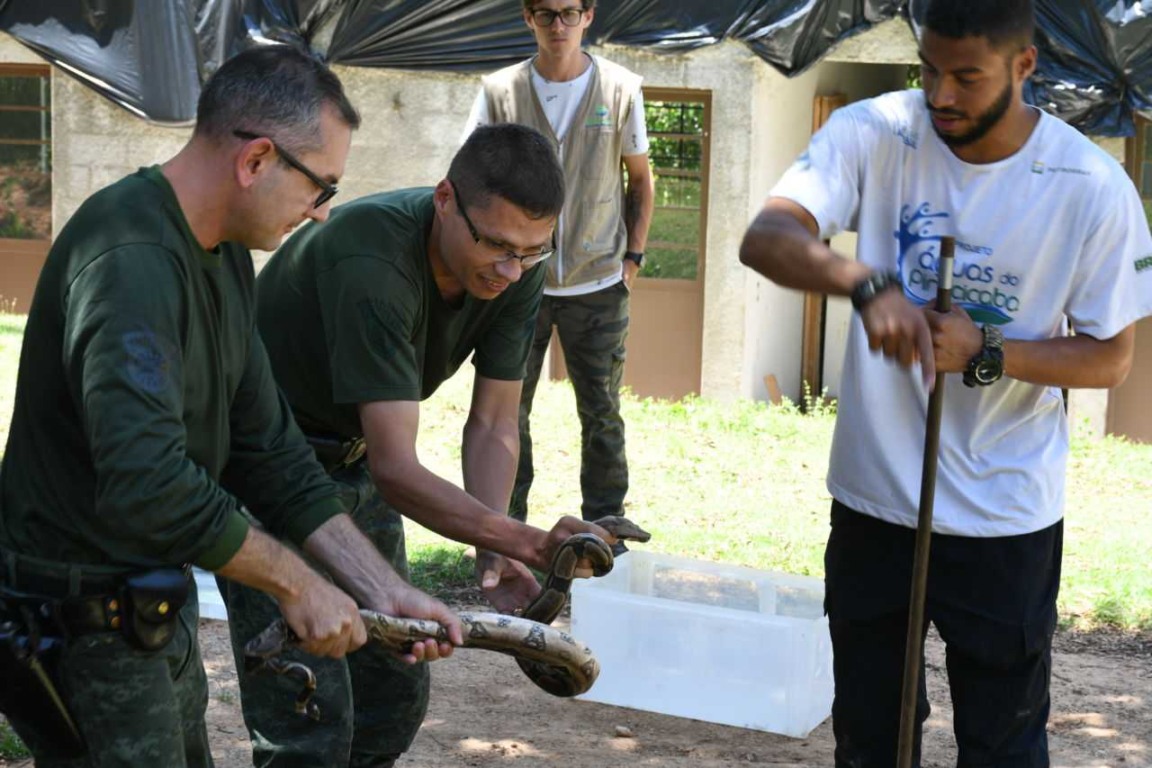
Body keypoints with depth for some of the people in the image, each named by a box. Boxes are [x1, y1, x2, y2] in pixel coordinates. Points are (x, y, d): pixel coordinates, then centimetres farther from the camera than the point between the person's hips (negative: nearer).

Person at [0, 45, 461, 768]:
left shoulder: (225, 255, 7)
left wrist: (385, 591, 1)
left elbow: (267, 449, 9)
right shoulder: (132, 257, -25)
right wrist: (295, 583, -22)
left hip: (155, 611, 9)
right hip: (83, 626, -9)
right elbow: (147, 484, -36)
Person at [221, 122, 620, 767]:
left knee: (396, 696, 12)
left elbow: (492, 425, -7)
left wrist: (495, 552, -23)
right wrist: (531, 544, -47)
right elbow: (395, 468, -38)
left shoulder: (516, 275, -13)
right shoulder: (373, 265, -35)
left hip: (351, 464, 7)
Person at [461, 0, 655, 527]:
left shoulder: (620, 89, 0)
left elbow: (640, 177, 10)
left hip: (598, 285, 0)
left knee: (601, 413, 7)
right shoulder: (500, 91, -1)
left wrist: (633, 255, 4)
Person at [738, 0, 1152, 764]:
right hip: (872, 499, 2)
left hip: (1005, 519, -2)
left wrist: (984, 352, -23)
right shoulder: (871, 134, -12)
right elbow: (765, 238, -25)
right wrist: (866, 283, -44)